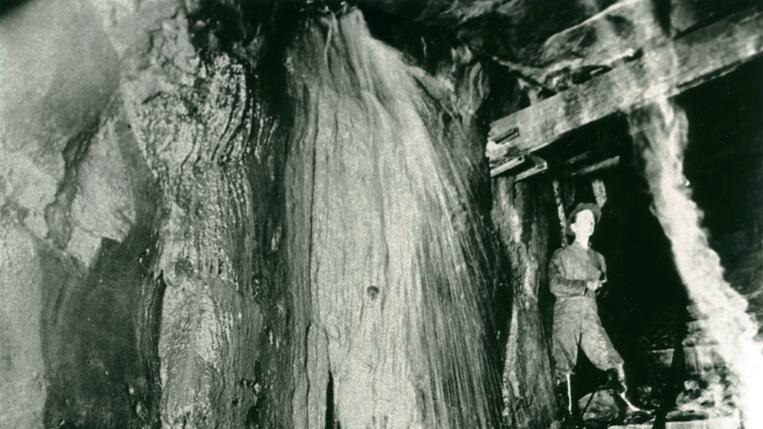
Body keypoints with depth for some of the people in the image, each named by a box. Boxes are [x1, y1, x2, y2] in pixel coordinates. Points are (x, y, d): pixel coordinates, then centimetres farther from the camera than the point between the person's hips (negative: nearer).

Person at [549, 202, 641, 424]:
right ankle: (567, 413, 4)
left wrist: (599, 285, 5)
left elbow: (602, 287, 27)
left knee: (613, 362, -3)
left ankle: (626, 405, 10)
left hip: (591, 317, 4)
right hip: (567, 316, -4)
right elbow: (555, 285, -9)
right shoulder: (561, 255, 4)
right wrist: (585, 285, -11)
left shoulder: (598, 258, 19)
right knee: (564, 367, -5)